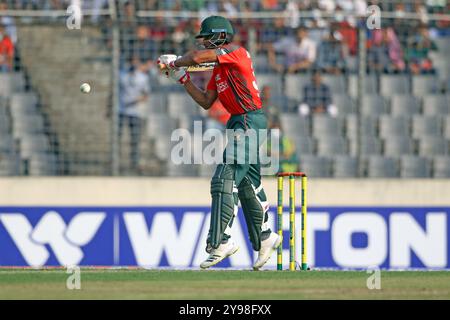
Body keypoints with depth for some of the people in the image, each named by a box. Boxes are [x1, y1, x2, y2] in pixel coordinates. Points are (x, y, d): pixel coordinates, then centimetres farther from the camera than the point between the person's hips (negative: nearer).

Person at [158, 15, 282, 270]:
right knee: (247, 184, 18)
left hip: (250, 121, -11)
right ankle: (264, 238, 30)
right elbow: (206, 102, 20)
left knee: (225, 179, -16)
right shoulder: (219, 68, 19)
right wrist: (183, 79, 14)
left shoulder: (235, 51, -9)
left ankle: (221, 241, -20)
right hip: (239, 124, 11)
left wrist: (174, 62, -2)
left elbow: (197, 57, -21)